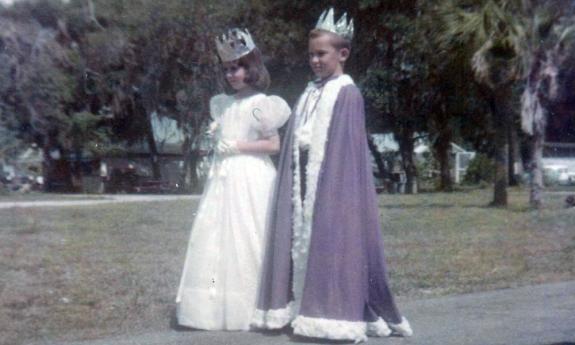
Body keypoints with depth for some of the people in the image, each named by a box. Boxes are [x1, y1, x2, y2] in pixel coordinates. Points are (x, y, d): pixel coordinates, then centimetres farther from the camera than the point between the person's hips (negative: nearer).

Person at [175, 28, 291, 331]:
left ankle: (251, 310, 1)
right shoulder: (223, 104, 15)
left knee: (246, 242, -6)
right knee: (216, 240, 2)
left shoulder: (260, 104, -4)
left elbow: (274, 145, -8)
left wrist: (238, 146, -11)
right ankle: (218, 308, 6)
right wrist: (215, 134, 2)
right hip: (223, 178, 7)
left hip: (250, 179, -6)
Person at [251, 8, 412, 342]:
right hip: (304, 180, 7)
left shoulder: (348, 94, -6)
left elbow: (349, 147, -10)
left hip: (332, 182, -7)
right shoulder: (310, 93, 16)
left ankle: (339, 315, -3)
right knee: (301, 243, 6)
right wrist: (294, 184, 10)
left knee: (331, 246, -7)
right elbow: (297, 138, 15)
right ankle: (299, 308, 11)